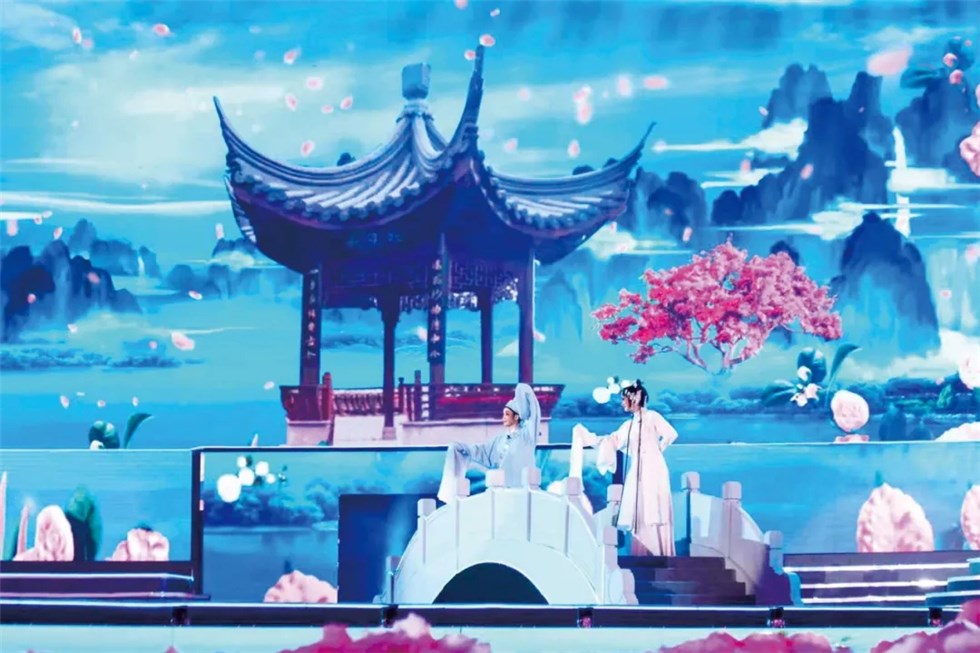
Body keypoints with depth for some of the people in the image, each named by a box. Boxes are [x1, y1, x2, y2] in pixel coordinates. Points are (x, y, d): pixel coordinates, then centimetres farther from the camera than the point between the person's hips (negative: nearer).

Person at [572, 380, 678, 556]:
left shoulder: (652, 417, -2)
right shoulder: (629, 425, 17)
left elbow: (671, 434, -12)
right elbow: (611, 441, 19)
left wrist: (658, 448, -4)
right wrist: (587, 436, 14)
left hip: (653, 471, -7)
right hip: (637, 473, 7)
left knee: (655, 515, -10)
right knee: (640, 518, 4)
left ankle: (661, 558, -10)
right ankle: (643, 557, 5)